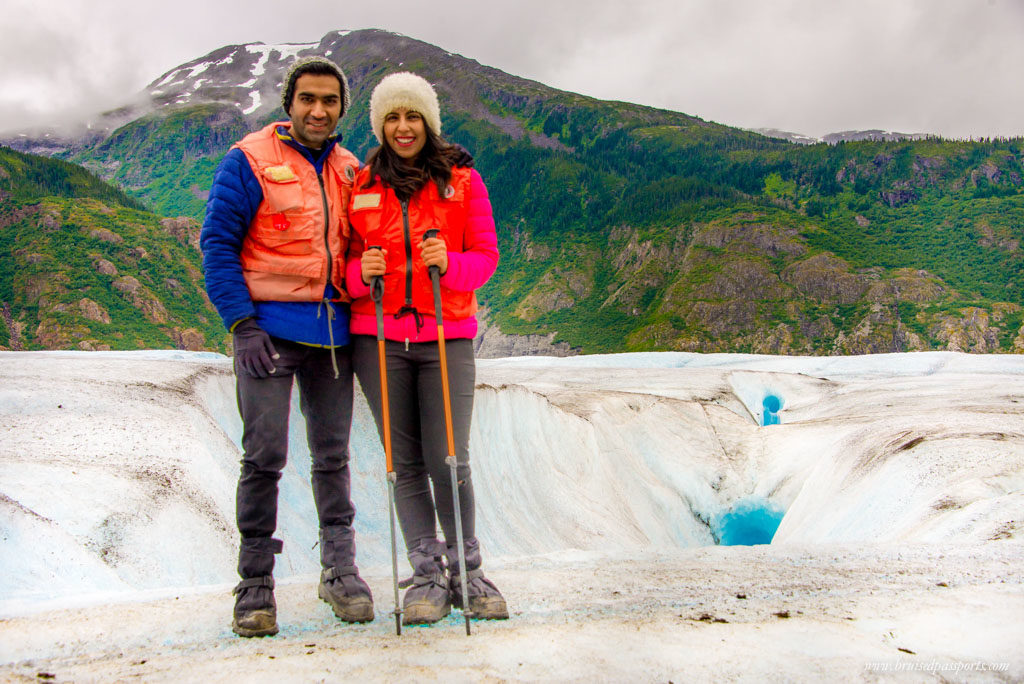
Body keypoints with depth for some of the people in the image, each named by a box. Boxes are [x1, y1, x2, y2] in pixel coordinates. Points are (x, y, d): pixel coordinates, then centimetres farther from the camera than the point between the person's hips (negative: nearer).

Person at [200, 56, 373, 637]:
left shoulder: (350, 171, 13)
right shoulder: (250, 160, -1)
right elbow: (217, 242, -4)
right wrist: (242, 323, -12)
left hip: (333, 332, 4)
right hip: (270, 329, -4)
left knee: (333, 455, 8)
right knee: (265, 455, -7)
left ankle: (340, 570, 20)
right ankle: (256, 584, 5)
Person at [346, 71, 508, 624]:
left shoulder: (463, 180, 7)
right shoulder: (361, 186, 10)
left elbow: (486, 256, 3)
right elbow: (344, 263, 11)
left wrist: (448, 263, -18)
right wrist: (362, 272, -12)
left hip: (447, 336, -1)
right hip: (378, 338, 1)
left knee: (448, 461, -6)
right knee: (406, 463, 2)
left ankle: (466, 572, 11)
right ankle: (427, 575, 12)